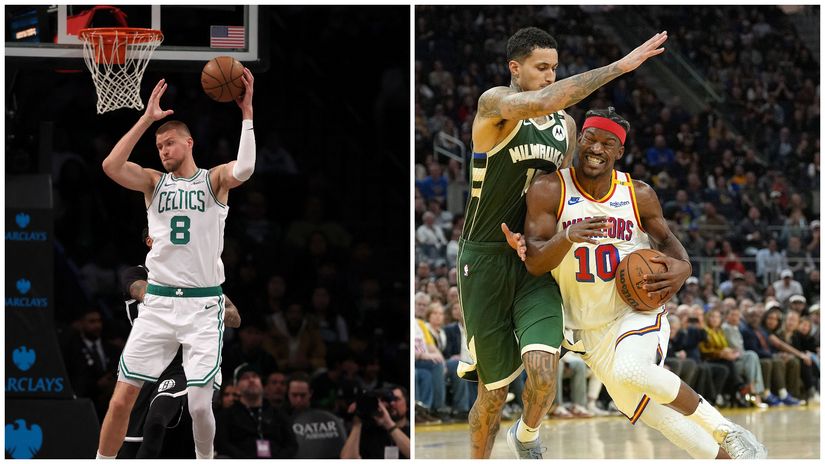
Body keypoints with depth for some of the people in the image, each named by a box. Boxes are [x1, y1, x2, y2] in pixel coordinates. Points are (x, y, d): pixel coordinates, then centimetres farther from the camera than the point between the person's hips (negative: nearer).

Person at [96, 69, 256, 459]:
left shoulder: (214, 180, 3)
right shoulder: (154, 182, 9)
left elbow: (244, 169, -20)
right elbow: (111, 166, -9)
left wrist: (246, 113, -23)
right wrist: (147, 119, -11)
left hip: (204, 304, -2)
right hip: (159, 300, 2)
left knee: (200, 404, -7)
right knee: (122, 397, -1)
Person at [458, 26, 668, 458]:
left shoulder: (566, 125, 10)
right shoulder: (495, 103, -11)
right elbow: (541, 102, -32)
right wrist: (619, 67, -32)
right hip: (486, 259, -4)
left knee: (543, 370, -18)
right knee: (494, 390, 3)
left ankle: (527, 437, 13)